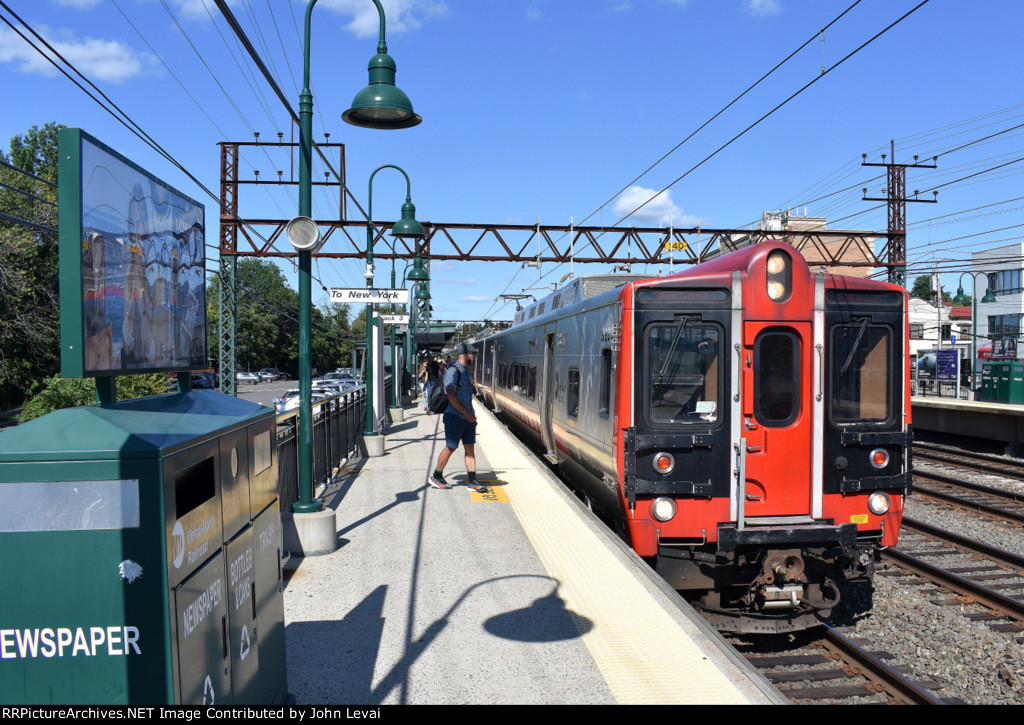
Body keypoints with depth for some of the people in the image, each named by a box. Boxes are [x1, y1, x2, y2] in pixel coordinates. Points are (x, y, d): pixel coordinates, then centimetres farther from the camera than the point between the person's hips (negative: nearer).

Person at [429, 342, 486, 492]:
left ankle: (473, 481, 6)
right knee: (450, 447, -2)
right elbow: (450, 395, -21)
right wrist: (466, 412, -24)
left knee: (470, 448, 4)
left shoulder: (466, 371, 16)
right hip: (455, 417, -8)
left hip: (468, 417, 8)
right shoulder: (453, 371, -13)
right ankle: (436, 477, 15)